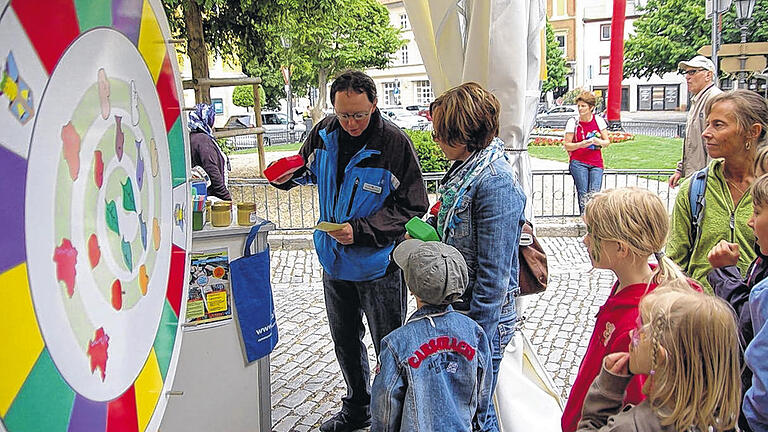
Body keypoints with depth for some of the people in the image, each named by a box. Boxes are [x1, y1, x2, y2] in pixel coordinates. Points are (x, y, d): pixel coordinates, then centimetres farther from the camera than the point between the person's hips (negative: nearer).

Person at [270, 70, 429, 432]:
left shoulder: (395, 143, -19)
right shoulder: (324, 133, -4)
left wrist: (361, 230, -25)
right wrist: (286, 175, -7)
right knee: (345, 340, 21)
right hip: (334, 262, 6)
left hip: (378, 265, -6)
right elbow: (307, 169, 16)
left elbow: (412, 208, -16)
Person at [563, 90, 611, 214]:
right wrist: (581, 144, -15)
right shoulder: (573, 122, 1)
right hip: (578, 163, -1)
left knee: (595, 192, -14)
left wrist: (599, 142, -11)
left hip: (596, 163, 2)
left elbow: (607, 142, 12)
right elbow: (566, 145, 2)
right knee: (583, 193, -13)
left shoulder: (599, 120, 6)